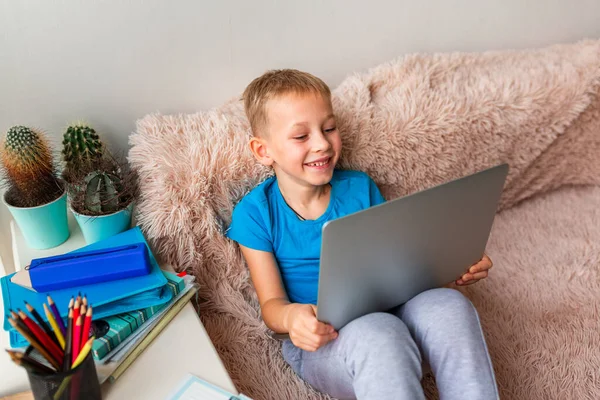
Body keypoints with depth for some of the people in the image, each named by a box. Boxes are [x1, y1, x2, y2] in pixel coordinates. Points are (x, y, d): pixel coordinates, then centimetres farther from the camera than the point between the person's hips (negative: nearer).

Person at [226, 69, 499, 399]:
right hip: (322, 340, -4)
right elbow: (271, 303, -4)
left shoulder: (360, 187, 7)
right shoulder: (256, 213, -4)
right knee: (377, 334, -38)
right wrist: (291, 316, -28)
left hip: (390, 313, 4)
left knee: (448, 304, -28)